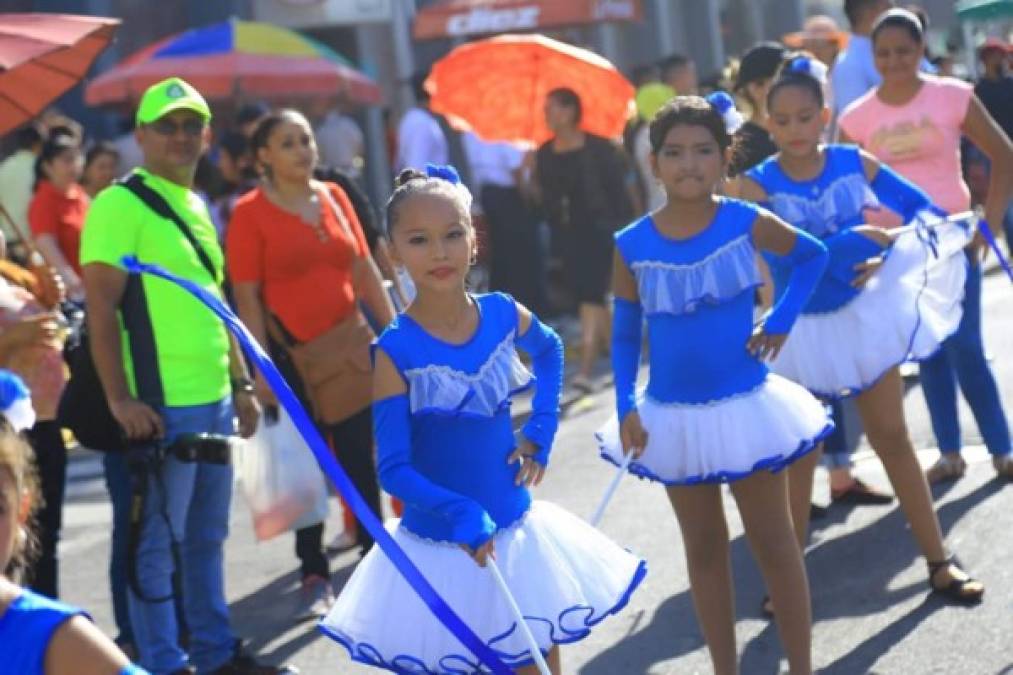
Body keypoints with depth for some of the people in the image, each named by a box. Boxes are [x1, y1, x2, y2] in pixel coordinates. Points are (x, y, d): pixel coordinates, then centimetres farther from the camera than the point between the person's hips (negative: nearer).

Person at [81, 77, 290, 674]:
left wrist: (242, 383, 21)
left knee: (208, 536, 16)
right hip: (162, 405, -8)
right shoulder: (120, 205, -10)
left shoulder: (196, 207, 16)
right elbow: (100, 308, -15)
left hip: (214, 401, 8)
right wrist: (120, 398, -20)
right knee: (159, 541, 0)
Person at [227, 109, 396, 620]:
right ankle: (315, 578, 14)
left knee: (360, 459, 5)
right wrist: (261, 369, -14)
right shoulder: (250, 213, -7)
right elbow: (246, 296, -9)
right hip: (290, 351, -3)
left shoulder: (333, 196, 8)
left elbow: (364, 269, 13)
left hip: (349, 346, 3)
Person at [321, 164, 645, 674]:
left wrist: (541, 429, 7)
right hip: (439, 547, -3)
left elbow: (549, 350, 19)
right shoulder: (396, 351, -18)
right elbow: (394, 469, -19)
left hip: (515, 532, 4)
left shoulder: (504, 316, -6)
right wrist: (462, 516, -33)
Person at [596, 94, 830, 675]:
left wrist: (782, 322, -2)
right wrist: (626, 406, -5)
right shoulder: (632, 246, -7)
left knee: (773, 540, 8)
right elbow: (625, 334, 2)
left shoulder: (747, 223, -10)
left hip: (745, 406, -2)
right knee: (704, 547, 14)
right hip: (674, 416, 2)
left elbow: (813, 256, 8)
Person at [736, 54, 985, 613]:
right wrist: (862, 236, -28)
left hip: (862, 317, 1)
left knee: (892, 438, 9)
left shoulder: (856, 163, -7)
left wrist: (888, 262, -20)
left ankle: (939, 563, 16)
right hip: (801, 330, -1)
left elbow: (925, 211, -5)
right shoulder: (757, 185, -14)